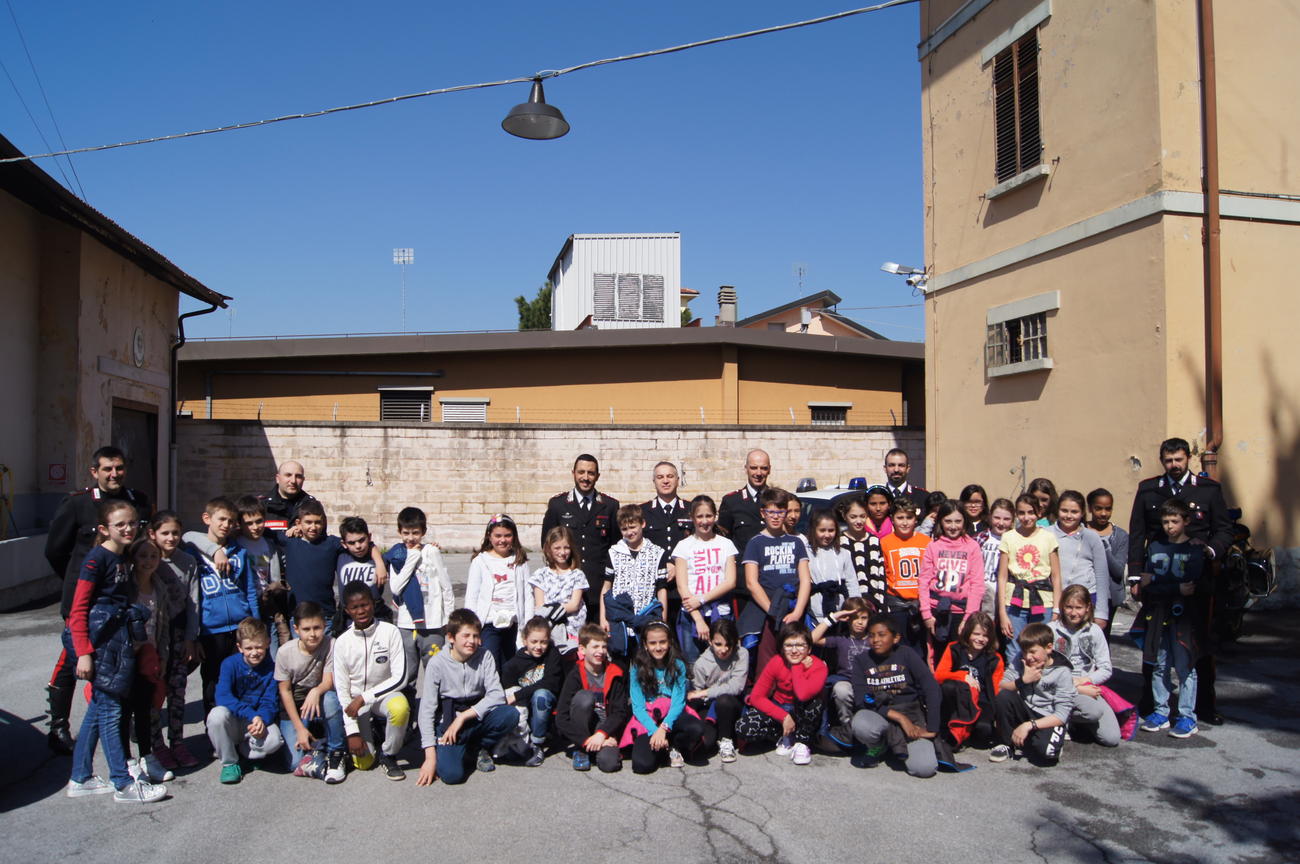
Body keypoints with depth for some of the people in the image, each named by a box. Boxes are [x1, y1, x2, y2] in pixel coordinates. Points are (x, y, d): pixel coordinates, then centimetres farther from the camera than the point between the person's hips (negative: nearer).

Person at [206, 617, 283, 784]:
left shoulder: (271, 668, -5)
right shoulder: (230, 664, -9)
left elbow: (270, 702, -9)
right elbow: (222, 696, -22)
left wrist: (261, 719, -33)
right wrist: (251, 715, -33)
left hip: (258, 720, 0)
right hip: (232, 722, 0)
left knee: (274, 740, -30)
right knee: (217, 714, -34)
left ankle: (241, 750, 5)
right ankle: (229, 762, -9)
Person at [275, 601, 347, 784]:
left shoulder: (330, 645, -14)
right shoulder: (285, 652, -13)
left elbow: (328, 681, -17)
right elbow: (285, 691, -7)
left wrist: (316, 691, -43)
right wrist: (300, 728, -13)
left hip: (318, 704, 0)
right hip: (293, 709, 0)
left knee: (330, 698, -37)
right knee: (297, 763, -19)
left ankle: (335, 754, -17)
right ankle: (316, 740, 16)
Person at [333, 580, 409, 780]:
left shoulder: (390, 632, -13)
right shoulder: (342, 642, -8)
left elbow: (400, 678, -15)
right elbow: (342, 690, -6)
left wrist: (364, 698, -20)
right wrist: (352, 732, -12)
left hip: (383, 693, -1)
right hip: (356, 700, 1)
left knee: (400, 707, -36)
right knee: (363, 762, -10)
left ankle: (388, 755, -9)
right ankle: (368, 731, 24)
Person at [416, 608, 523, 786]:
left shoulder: (484, 657, -5)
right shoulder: (437, 663, -10)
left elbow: (497, 695, -14)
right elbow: (427, 710, -11)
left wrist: (464, 716, -22)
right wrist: (430, 756, -17)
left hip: (477, 717, 3)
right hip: (448, 722, -2)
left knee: (510, 714, -27)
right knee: (451, 774, -27)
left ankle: (478, 748, 2)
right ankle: (462, 750, 10)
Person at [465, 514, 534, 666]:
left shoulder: (520, 561, 8)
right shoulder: (480, 561, 3)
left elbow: (527, 595, 7)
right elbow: (471, 596, 3)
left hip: (514, 624, 2)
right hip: (488, 625, -2)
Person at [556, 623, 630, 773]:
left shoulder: (614, 674, -1)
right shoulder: (575, 674, -8)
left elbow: (620, 711, -5)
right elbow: (561, 718, -13)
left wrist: (602, 734, -21)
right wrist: (586, 740, -22)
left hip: (606, 729, 1)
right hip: (579, 731, 0)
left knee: (609, 763, -31)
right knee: (584, 696, -29)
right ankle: (580, 750, -13)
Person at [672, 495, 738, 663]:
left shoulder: (726, 544, 9)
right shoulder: (684, 546, 4)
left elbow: (730, 582, 0)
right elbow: (682, 587, -2)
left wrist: (702, 600, -11)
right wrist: (699, 619, -11)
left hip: (721, 613, 1)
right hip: (691, 614, -1)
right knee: (692, 665, -2)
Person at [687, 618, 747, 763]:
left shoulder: (741, 655, -15)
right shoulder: (701, 664, -12)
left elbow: (736, 687, -22)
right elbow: (695, 694, -7)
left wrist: (704, 693, -21)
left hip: (733, 706, -2)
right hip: (709, 707, 2)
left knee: (724, 700, -35)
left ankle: (726, 740, -11)